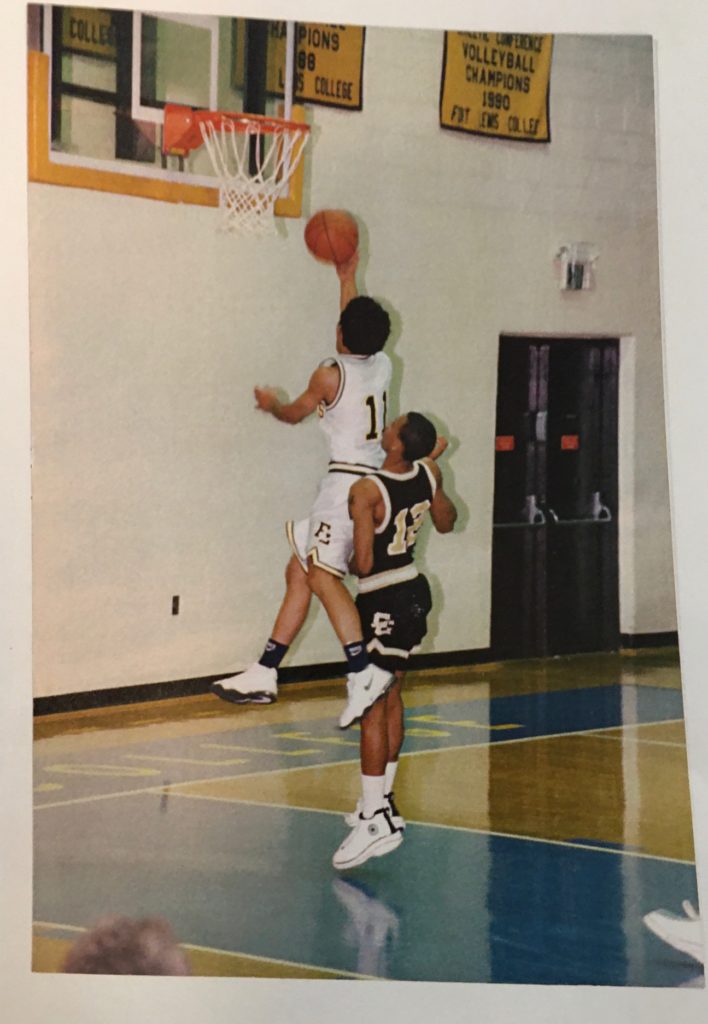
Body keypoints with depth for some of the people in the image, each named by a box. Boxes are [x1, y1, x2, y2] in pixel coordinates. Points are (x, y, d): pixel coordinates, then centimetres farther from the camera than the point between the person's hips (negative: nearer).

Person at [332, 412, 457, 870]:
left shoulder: (366, 491, -23)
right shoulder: (429, 474, -2)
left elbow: (363, 563, -25)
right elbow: (446, 522, 17)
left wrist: (344, 563, -2)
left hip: (383, 602, -8)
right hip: (415, 590, 8)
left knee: (373, 707, -8)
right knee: (391, 699, 18)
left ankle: (376, 820, -13)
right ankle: (383, 801, 27)